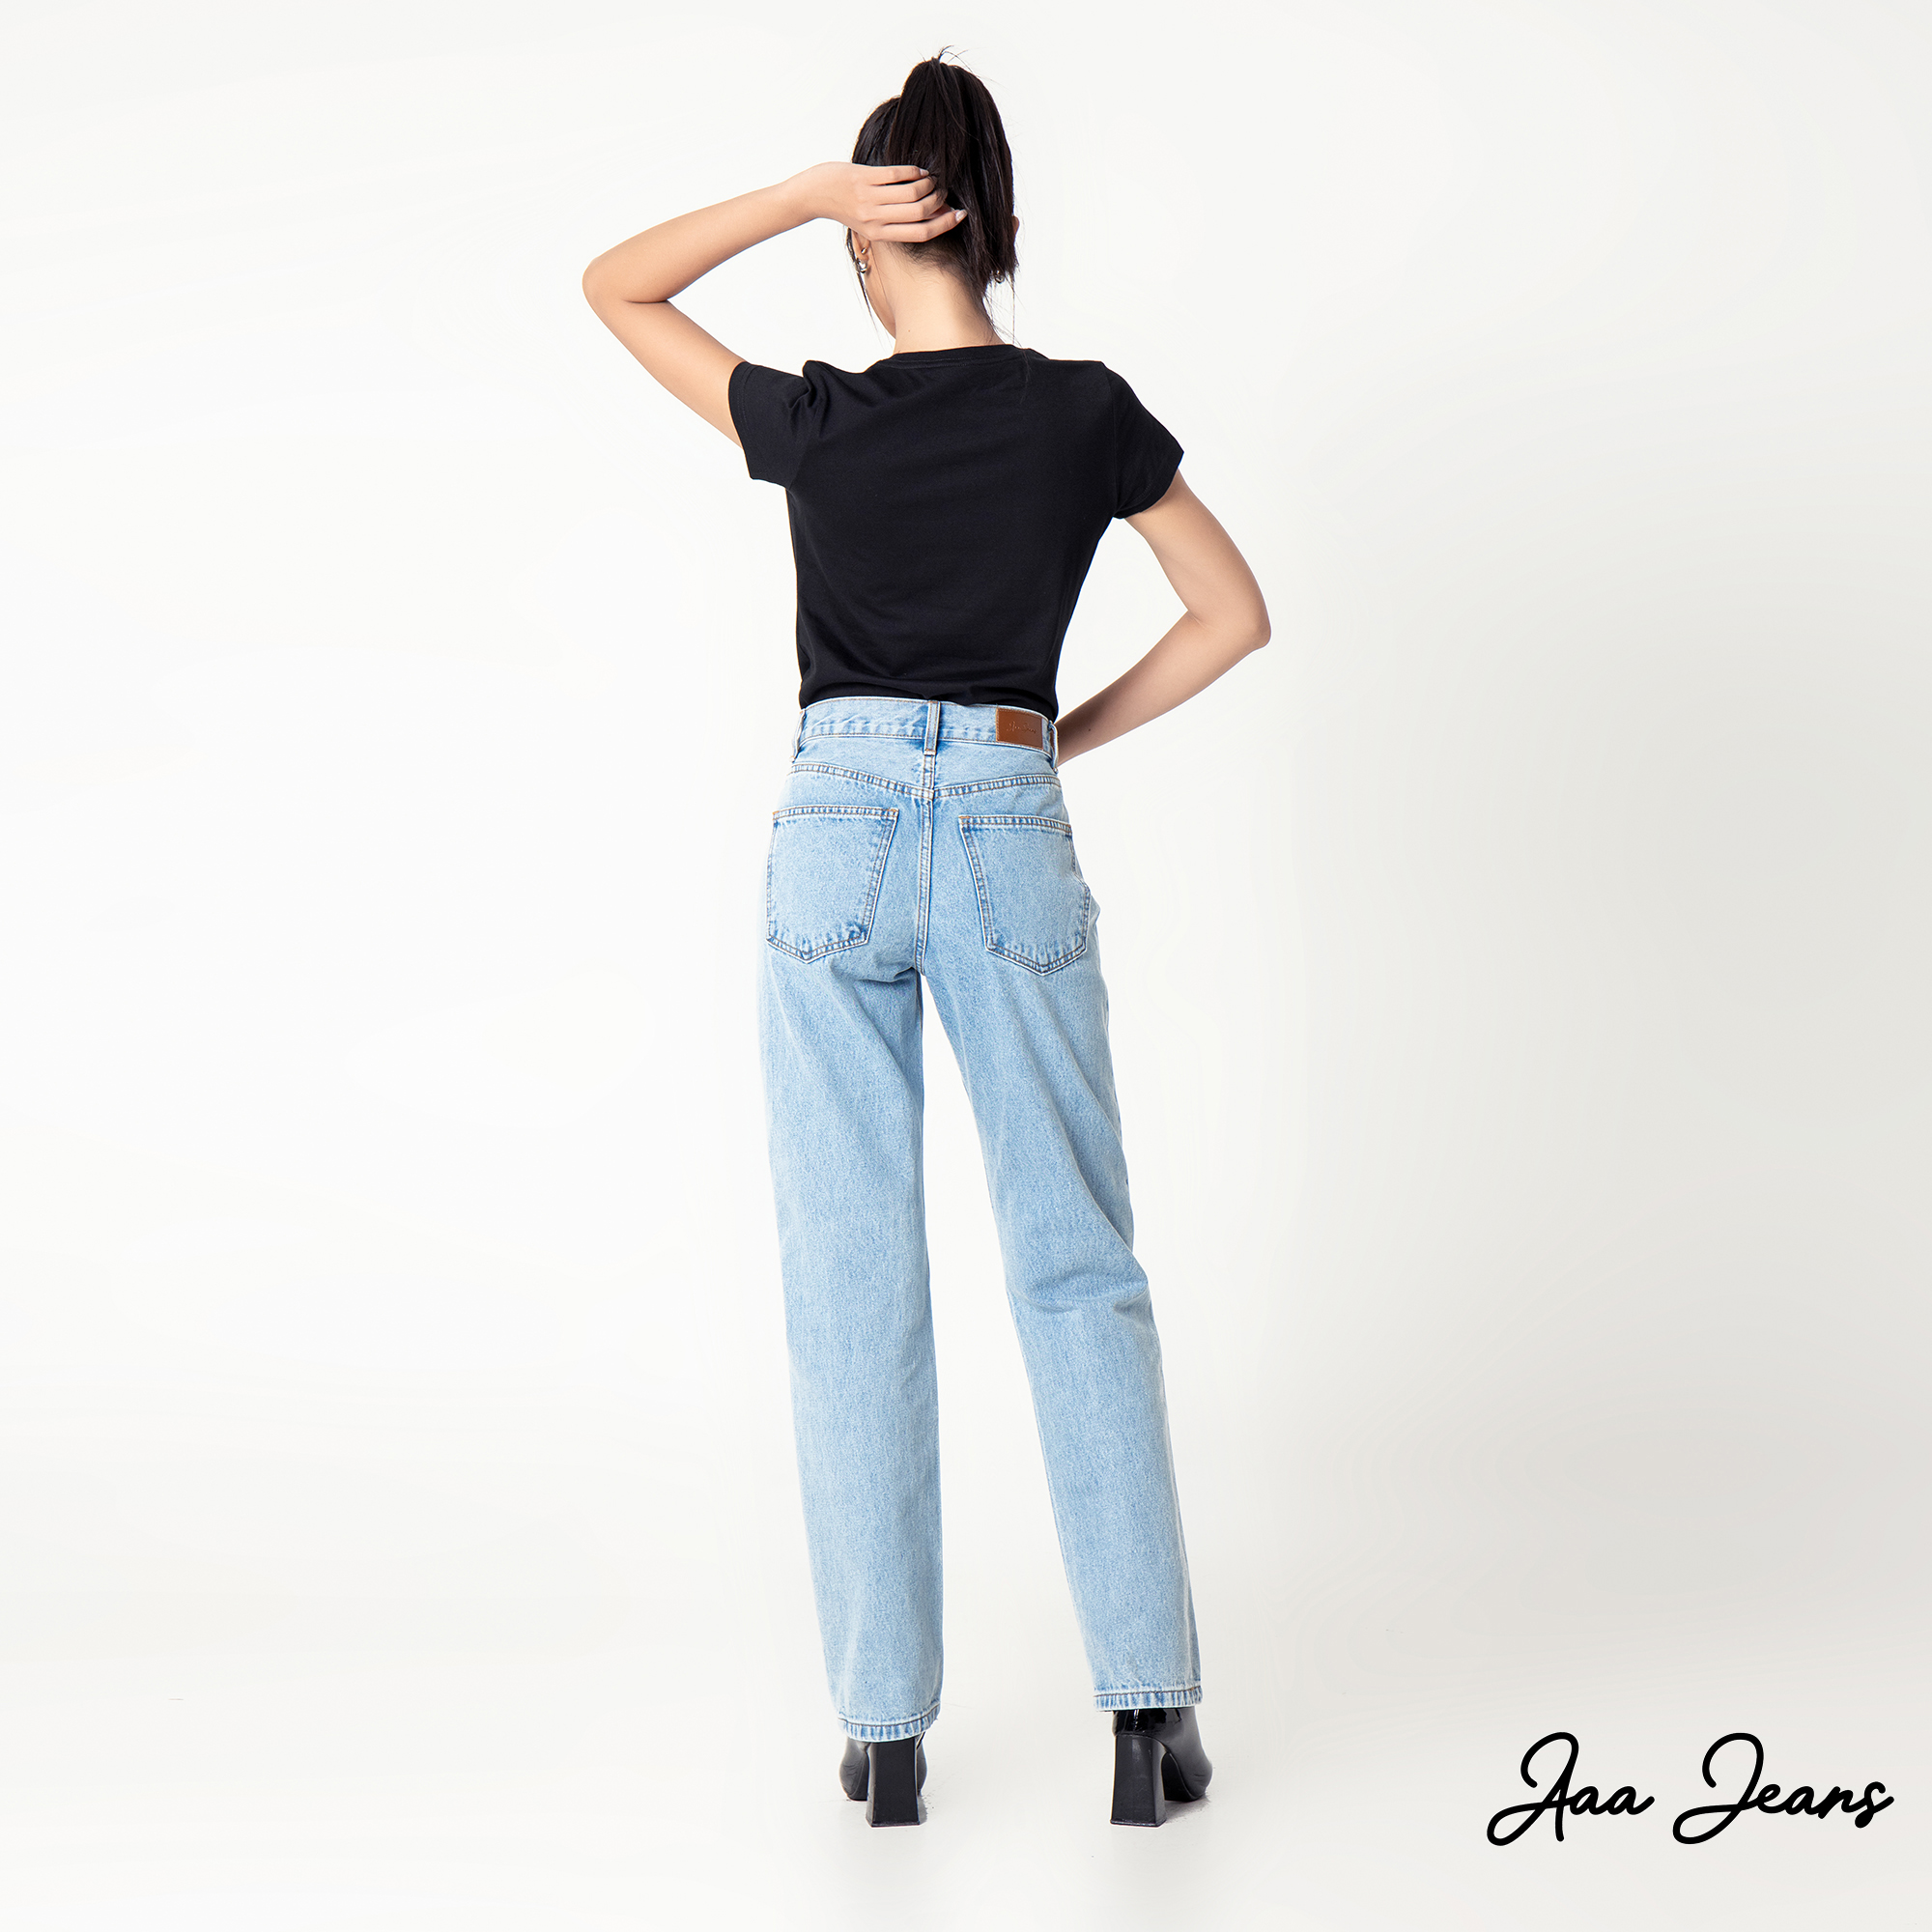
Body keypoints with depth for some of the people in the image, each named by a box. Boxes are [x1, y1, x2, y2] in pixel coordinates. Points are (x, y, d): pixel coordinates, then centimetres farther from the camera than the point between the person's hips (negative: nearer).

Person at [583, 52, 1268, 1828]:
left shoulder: (818, 423, -4)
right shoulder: (1090, 414, 1)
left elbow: (612, 287, 9)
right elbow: (1235, 618, 8)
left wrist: (806, 193, -3)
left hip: (842, 833, -1)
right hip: (1014, 835, 1)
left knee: (853, 1282, 4)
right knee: (1078, 1263, 7)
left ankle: (887, 1725, 8)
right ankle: (1149, 1703, 4)